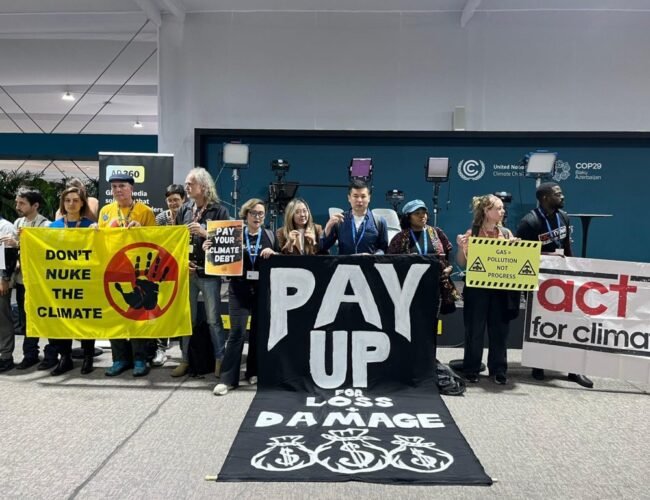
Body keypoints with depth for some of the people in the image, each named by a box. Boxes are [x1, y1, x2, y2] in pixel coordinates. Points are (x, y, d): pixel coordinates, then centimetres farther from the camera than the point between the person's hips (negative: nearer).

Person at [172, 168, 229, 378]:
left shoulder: (219, 210, -5)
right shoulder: (184, 210, 8)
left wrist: (205, 233, -18)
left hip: (209, 272, -4)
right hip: (186, 271, 4)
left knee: (213, 318, 4)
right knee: (187, 317, 13)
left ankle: (219, 359, 17)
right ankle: (185, 359, 25)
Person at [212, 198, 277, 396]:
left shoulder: (270, 236, 9)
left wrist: (272, 254, -11)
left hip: (263, 290, 2)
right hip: (239, 290, -1)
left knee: (259, 332, 8)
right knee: (237, 332, -7)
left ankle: (253, 372, 23)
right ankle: (228, 378, 0)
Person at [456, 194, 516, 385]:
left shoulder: (507, 233, 8)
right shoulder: (472, 233, -4)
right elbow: (462, 263, -4)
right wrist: (461, 247, -20)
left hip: (501, 288, 3)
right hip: (477, 287, -3)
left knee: (499, 330, 8)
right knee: (475, 330, 4)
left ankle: (498, 370, 20)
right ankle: (471, 369, 16)